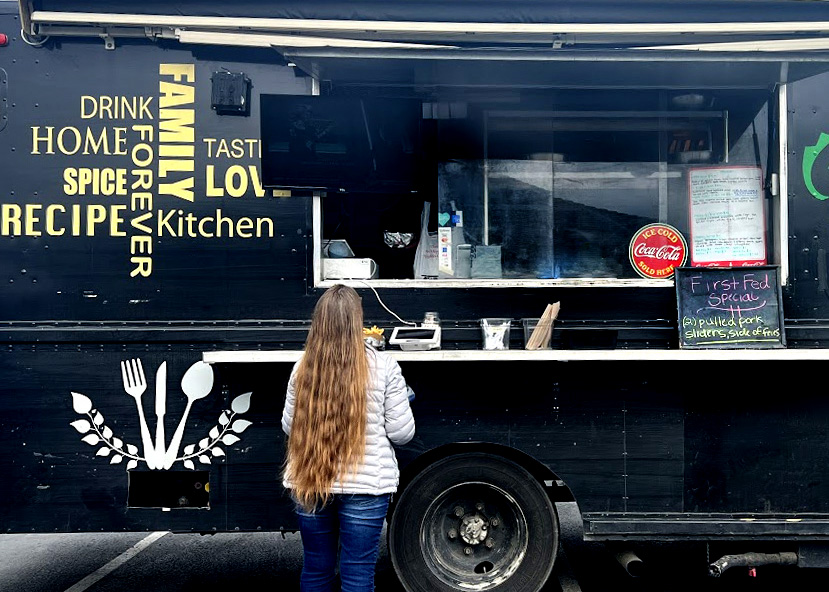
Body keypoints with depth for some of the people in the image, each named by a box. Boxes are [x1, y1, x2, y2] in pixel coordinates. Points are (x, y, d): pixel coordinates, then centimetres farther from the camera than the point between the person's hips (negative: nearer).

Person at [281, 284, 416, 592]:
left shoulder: (303, 367, -2)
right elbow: (401, 432, -4)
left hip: (310, 483, 3)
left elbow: (289, 425, 10)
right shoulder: (383, 365, -8)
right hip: (365, 485, -3)